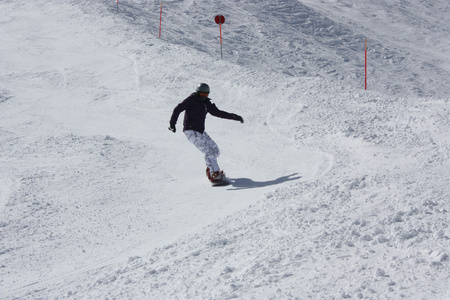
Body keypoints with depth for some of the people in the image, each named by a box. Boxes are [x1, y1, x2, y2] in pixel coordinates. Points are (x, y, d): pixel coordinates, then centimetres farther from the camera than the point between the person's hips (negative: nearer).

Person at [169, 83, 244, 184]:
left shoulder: (206, 103, 11)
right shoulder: (191, 100, -7)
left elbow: (217, 112, 17)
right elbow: (177, 109, -8)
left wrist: (234, 117, 13)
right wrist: (172, 123, -18)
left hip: (200, 131, 8)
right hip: (191, 131, -8)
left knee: (215, 150, 8)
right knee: (208, 151, -19)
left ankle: (210, 169, 28)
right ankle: (214, 174, -18)